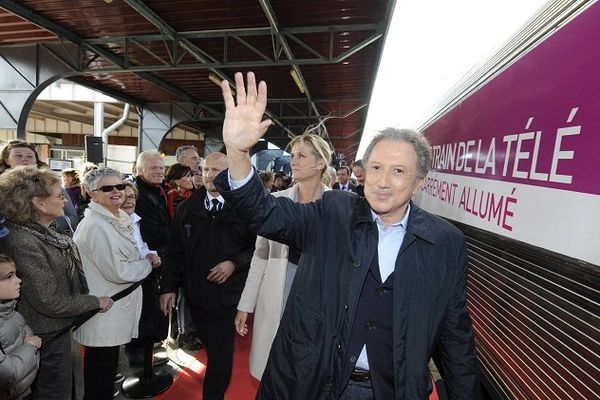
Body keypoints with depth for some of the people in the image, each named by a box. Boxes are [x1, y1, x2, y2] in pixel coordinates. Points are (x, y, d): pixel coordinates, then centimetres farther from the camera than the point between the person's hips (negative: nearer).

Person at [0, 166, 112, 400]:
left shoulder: (45, 231, 0)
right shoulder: (24, 243, -30)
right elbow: (50, 302, -27)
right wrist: (97, 302, -16)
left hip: (57, 329, 9)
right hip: (47, 337, -9)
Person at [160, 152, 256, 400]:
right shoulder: (188, 207, 1)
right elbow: (174, 250, 4)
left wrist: (234, 263, -18)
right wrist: (169, 287, 2)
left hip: (227, 294, -4)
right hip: (195, 293, 4)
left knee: (220, 353, 7)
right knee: (211, 347, 22)